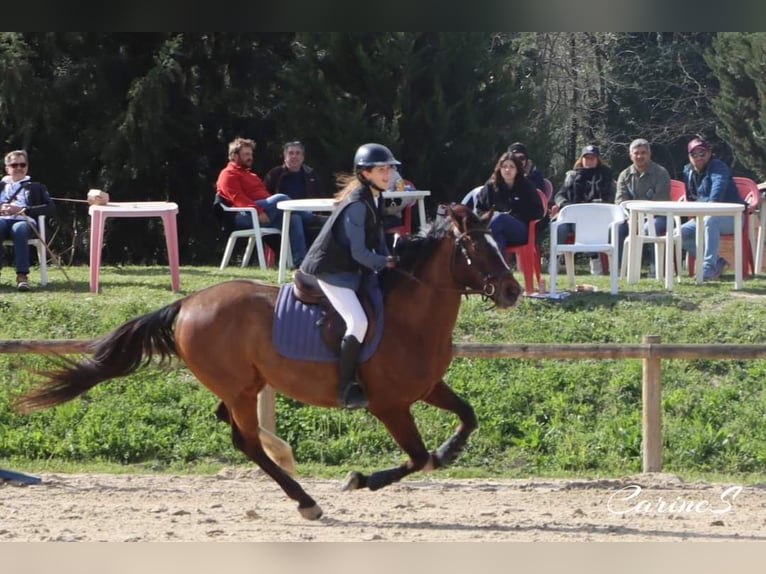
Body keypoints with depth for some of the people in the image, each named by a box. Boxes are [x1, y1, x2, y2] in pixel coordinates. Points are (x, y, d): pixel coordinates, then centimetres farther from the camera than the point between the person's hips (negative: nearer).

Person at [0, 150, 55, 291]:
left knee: (19, 228, -40)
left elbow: (50, 208, 8)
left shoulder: (36, 187, 25)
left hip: (25, 221, -1)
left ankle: (22, 275, -45)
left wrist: (23, 209, -5)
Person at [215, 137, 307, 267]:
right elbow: (238, 198, -14)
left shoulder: (249, 174, 35)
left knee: (294, 218, -17)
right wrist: (258, 211, -26)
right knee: (281, 198, -29)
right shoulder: (228, 174, 3)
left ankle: (299, 260, -26)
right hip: (245, 216, -9)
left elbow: (264, 194, 30)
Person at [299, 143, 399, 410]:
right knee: (358, 322, -25)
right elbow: (359, 253, -23)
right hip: (329, 271, -11)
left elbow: (377, 240, 14)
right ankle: (345, 389, -17)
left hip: (348, 269, 11)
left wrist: (389, 261, -2)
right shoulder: (357, 205, -22)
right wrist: (386, 264, -13)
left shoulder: (375, 199, 8)